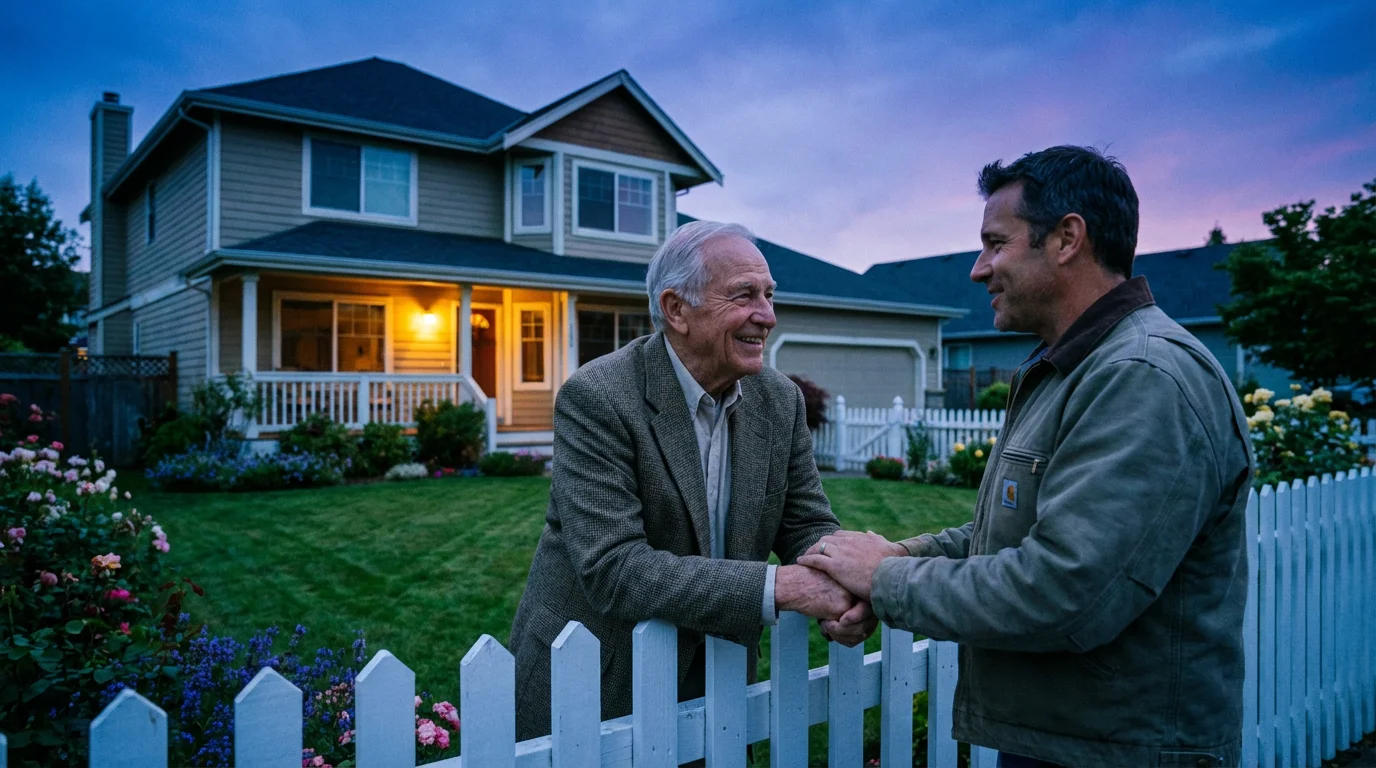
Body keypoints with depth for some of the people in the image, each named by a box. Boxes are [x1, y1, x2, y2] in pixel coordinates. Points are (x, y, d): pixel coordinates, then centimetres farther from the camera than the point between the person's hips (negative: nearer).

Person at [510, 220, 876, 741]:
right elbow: (613, 570, -29)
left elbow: (808, 526, 0)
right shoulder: (595, 399, -23)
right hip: (590, 684, -5)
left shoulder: (781, 400, -4)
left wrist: (843, 588, -24)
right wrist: (779, 586, -34)